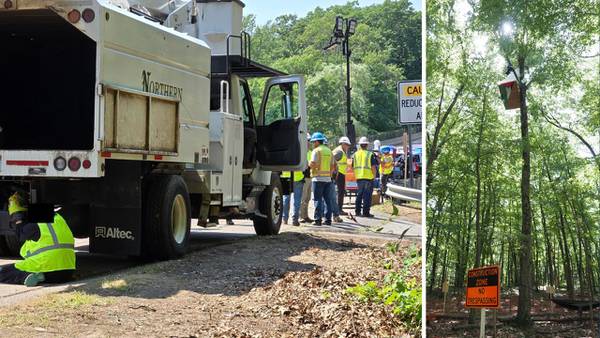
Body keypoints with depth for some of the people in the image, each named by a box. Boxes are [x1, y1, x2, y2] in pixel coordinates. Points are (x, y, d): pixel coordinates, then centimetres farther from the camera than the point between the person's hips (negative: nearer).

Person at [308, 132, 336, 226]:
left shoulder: (316, 150, -7)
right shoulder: (329, 151, 14)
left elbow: (313, 164, -17)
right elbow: (333, 166, 13)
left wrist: (309, 163, 3)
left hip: (318, 178, -6)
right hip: (328, 178, 6)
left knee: (318, 200, -4)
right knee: (328, 200, 8)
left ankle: (318, 219, -6)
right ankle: (328, 219, 9)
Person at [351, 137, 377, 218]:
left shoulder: (355, 154, 7)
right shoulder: (370, 154, -7)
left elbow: (353, 167, 9)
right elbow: (373, 167, -11)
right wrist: (374, 175, 3)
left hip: (358, 177, 5)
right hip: (368, 177, -5)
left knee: (359, 194, 15)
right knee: (367, 195, -1)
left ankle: (357, 211, 17)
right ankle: (366, 212, -2)